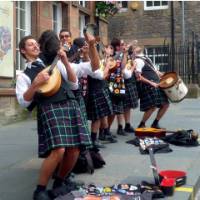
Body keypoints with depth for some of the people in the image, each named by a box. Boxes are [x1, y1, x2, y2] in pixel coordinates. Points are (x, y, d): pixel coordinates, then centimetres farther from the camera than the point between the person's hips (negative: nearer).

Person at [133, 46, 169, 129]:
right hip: (147, 87, -9)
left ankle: (155, 123, 21)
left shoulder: (146, 58, 21)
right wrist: (151, 83, -21)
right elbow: (138, 77, -17)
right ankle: (141, 125, 4)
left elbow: (155, 71, 26)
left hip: (156, 85, 9)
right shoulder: (137, 61, -8)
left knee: (165, 104, 8)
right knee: (152, 107, -13)